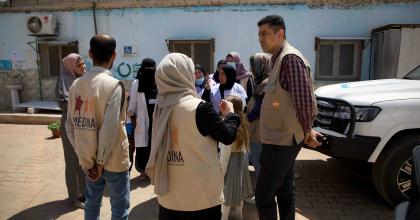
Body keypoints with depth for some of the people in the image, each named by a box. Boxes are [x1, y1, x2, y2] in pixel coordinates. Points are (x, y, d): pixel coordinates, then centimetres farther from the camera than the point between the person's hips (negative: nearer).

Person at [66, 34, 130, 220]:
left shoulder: (76, 84, 0)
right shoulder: (113, 85, -18)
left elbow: (70, 124, 2)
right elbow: (109, 128, -24)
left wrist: (84, 157, 6)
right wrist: (101, 162, -12)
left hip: (88, 159, 6)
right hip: (113, 160, -6)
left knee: (92, 203, 21)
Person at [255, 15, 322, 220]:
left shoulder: (290, 58, -18)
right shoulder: (279, 59, 14)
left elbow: (305, 101, -24)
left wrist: (306, 132, -10)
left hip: (281, 141, -10)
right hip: (282, 138, 10)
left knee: (263, 196, 0)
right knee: (284, 192, 19)